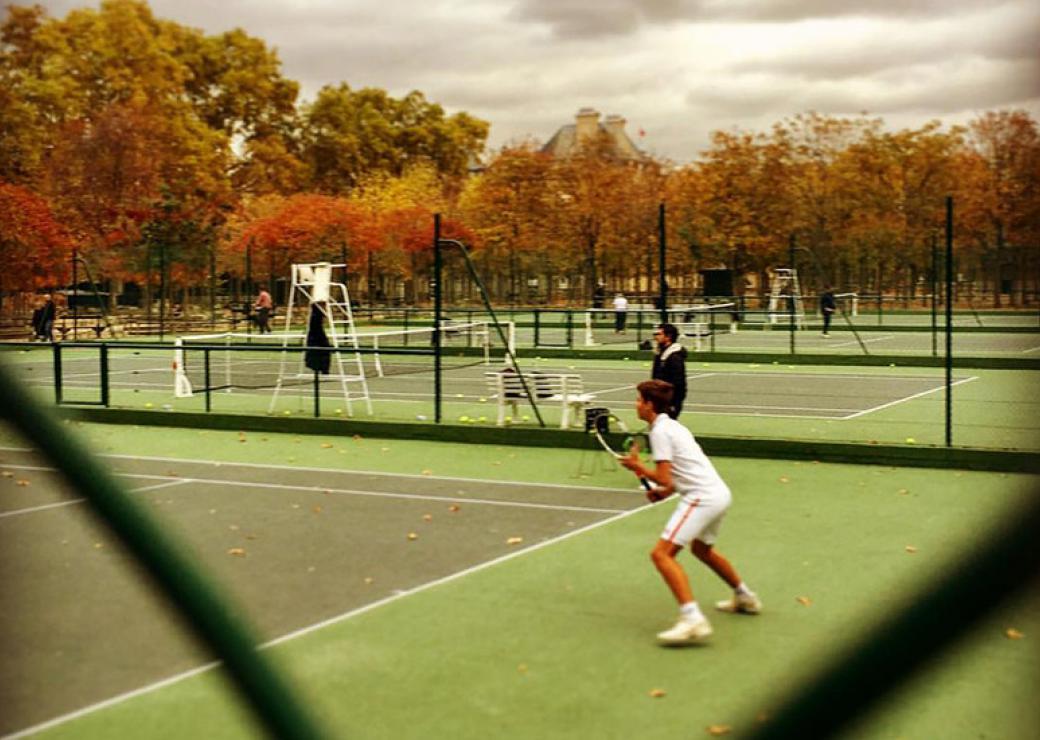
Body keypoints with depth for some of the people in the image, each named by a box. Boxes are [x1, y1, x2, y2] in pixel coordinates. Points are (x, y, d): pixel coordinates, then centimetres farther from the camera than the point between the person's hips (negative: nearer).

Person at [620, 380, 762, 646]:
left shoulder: (660, 431, -10)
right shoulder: (673, 426, 20)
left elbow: (664, 478, -15)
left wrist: (638, 467, 0)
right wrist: (664, 492, 13)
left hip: (703, 497, -10)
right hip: (719, 492, 10)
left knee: (662, 553, -16)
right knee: (701, 549, 33)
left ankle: (693, 619, -30)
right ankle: (745, 598, 48)